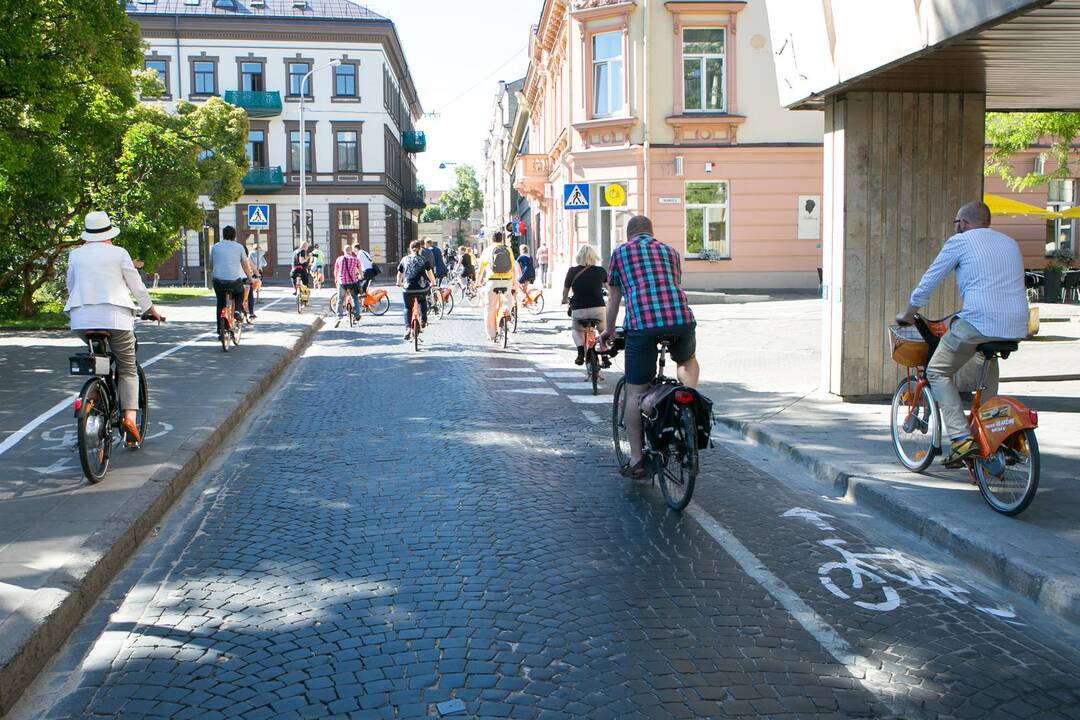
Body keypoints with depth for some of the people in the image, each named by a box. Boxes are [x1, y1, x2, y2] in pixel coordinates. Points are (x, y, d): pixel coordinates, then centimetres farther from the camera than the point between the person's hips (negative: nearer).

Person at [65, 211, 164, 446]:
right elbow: (137, 287, 5)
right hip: (115, 316, -3)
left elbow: (71, 287, 19)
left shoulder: (75, 254, 11)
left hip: (82, 318, 3)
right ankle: (129, 416, -11)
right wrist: (151, 310, 19)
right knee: (128, 370, 4)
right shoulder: (118, 253, 1)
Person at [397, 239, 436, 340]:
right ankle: (423, 320, 17)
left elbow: (400, 273, 19)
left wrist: (399, 283, 38)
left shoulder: (404, 259, 9)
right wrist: (433, 282, 27)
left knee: (408, 308, 16)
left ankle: (407, 329, 4)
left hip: (408, 288, 0)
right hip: (422, 288, 0)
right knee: (423, 301, 31)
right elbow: (430, 273, 9)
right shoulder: (423, 260, 4)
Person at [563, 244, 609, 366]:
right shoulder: (600, 271, 3)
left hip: (578, 310, 0)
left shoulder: (572, 271, 0)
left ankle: (580, 351, 5)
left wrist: (565, 300, 35)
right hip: (598, 309, 0)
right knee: (604, 331, 26)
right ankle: (605, 357, 16)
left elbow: (565, 291, 12)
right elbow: (608, 286, 23)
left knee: (577, 330, 28)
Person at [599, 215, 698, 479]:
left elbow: (614, 299, 22)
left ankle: (636, 459, 11)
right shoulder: (669, 250, 25)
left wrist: (609, 331, 37)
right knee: (688, 361, 35)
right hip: (681, 319, 3)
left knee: (635, 393, 8)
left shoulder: (620, 252, 18)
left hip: (642, 324, -2)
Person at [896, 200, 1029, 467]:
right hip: (1017, 326, 7)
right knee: (987, 363, 36)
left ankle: (961, 438, -9)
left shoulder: (960, 241, 6)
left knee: (938, 372, 7)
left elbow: (929, 281, 9)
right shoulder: (1010, 242, 24)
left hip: (980, 322, -7)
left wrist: (908, 313, 23)